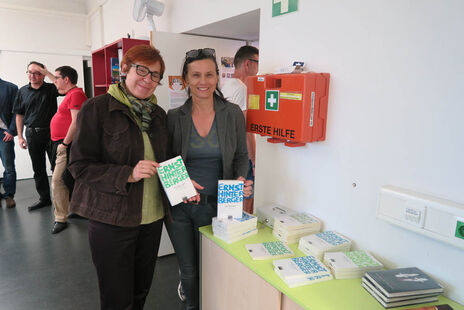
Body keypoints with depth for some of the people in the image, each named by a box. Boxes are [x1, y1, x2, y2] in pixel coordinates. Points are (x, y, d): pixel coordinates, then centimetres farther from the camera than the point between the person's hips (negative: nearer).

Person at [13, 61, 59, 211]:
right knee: (38, 169, 11)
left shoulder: (51, 88, 1)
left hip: (50, 132, -3)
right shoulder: (23, 91, 9)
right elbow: (19, 115, 11)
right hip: (32, 134, 4)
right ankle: (44, 198, 23)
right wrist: (20, 136, 6)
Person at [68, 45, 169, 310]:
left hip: (153, 217, 6)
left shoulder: (159, 114, 9)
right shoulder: (97, 108, -9)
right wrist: (127, 174, -24)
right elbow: (79, 165, -11)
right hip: (112, 219, -5)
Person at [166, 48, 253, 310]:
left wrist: (242, 180, -14)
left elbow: (242, 156, 5)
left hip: (216, 205, 0)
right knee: (188, 269, 18)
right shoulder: (174, 117, -4)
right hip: (179, 205, 1)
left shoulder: (233, 113, -4)